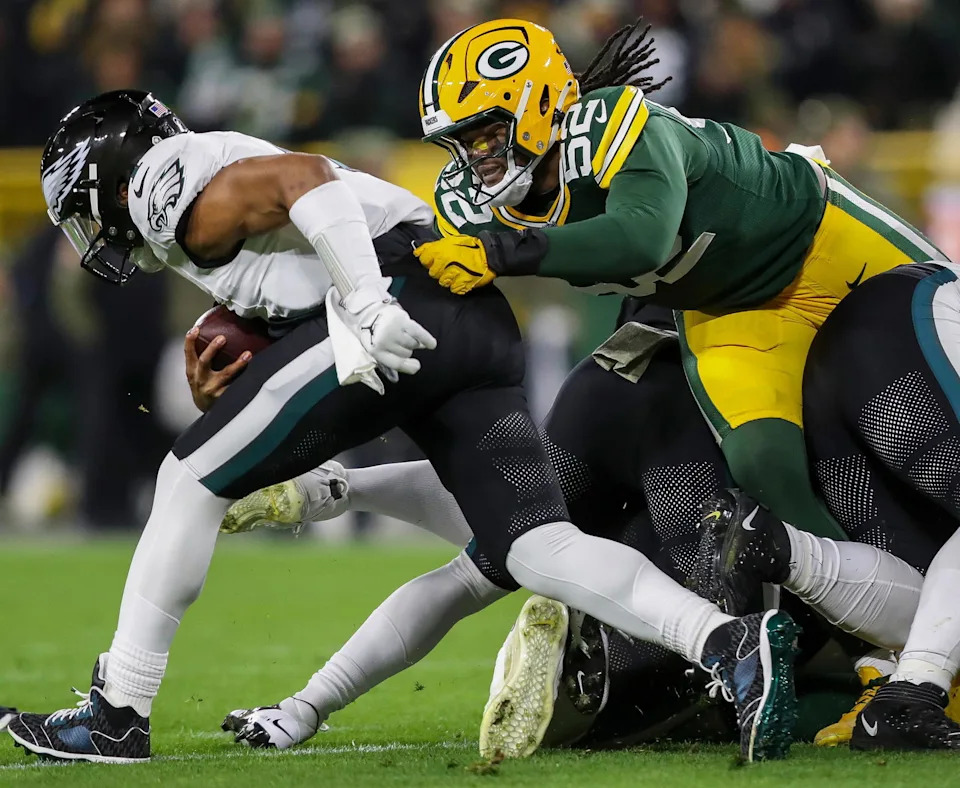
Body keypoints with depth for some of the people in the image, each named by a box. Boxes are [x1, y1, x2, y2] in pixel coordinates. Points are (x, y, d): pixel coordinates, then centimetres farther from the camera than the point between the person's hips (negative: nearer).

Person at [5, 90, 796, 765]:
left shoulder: (166, 181, 5)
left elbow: (307, 180, -12)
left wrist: (366, 310, -19)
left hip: (402, 297, -9)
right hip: (480, 325, 9)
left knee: (193, 478, 3)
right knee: (533, 550, -3)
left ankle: (117, 715, 6)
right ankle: (731, 643, -23)